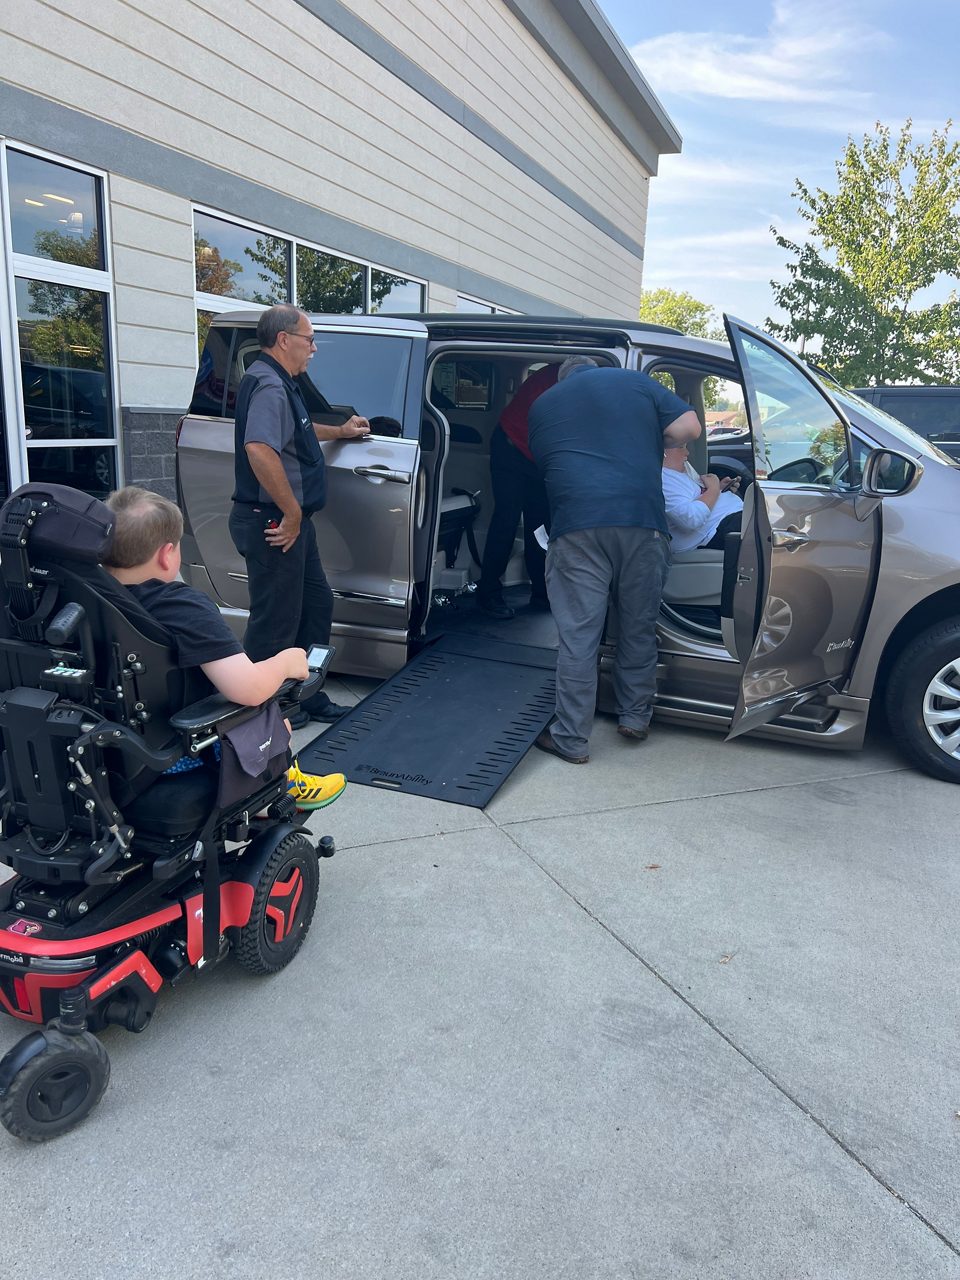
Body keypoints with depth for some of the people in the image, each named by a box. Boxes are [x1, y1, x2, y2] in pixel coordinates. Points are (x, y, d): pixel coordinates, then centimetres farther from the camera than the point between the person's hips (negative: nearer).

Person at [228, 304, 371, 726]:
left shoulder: (279, 383, 16)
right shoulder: (268, 384, -18)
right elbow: (259, 449, -34)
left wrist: (340, 431, 40)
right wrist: (292, 513, -28)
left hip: (291, 521, 11)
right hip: (275, 523, -11)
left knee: (316, 604, 18)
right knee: (276, 621, 0)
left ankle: (308, 696, 30)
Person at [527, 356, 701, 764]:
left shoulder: (542, 405, 21)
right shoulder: (637, 382, 17)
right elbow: (689, 428, 9)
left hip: (576, 525, 0)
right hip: (642, 521, 1)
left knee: (578, 636, 2)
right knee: (639, 626, 16)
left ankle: (571, 739, 7)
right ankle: (635, 717, 26)